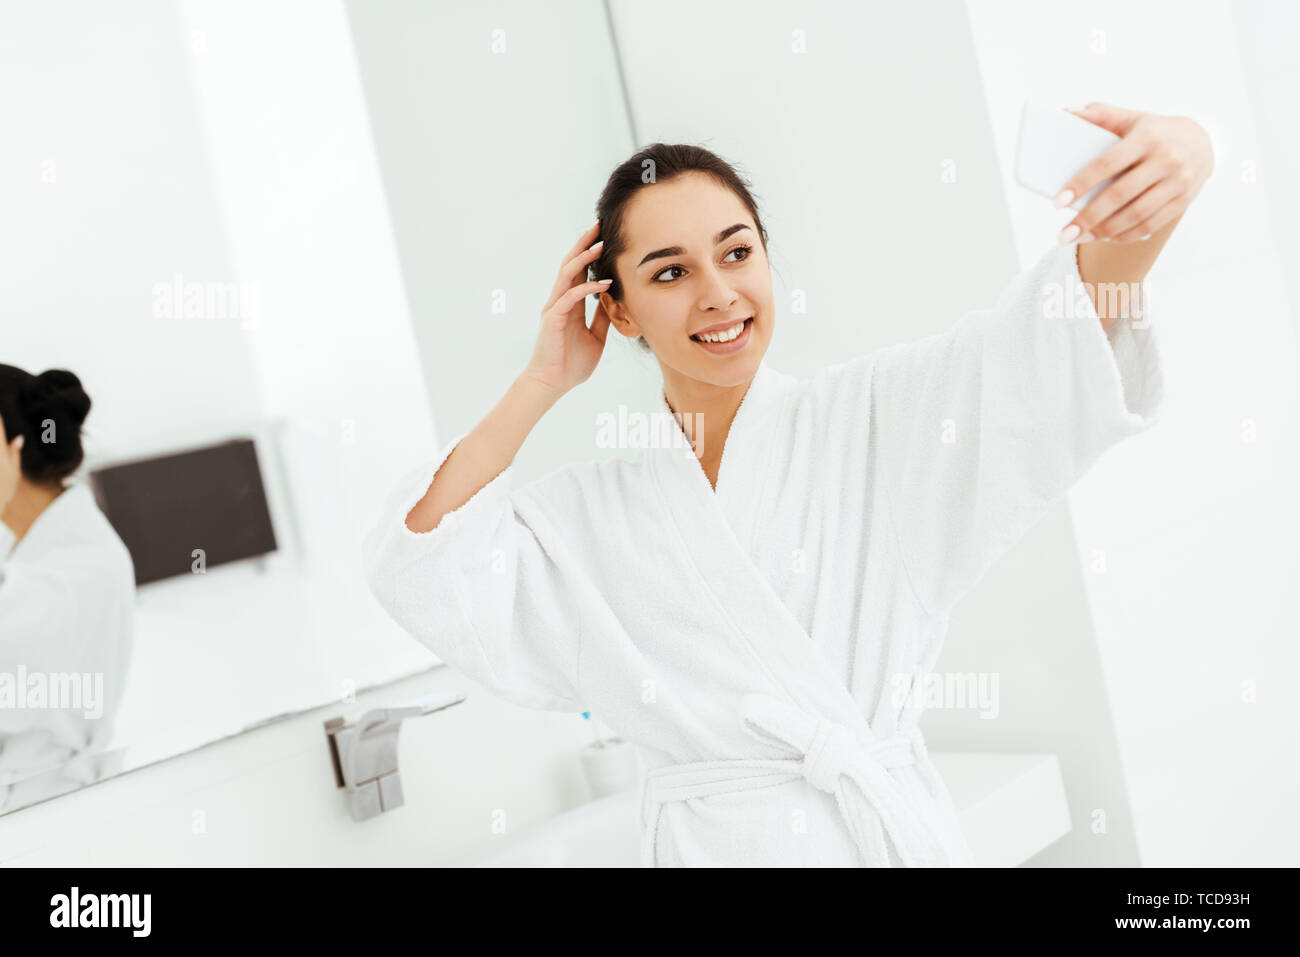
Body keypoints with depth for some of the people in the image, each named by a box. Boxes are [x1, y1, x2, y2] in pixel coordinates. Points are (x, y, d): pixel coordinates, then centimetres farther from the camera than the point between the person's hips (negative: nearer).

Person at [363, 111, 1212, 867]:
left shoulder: (872, 416, 0)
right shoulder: (592, 517, 7)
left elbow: (1049, 343, -12)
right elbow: (420, 569, -2)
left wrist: (1140, 207, -34)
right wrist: (541, 385, -1)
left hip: (896, 837, -1)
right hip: (706, 843, 1)